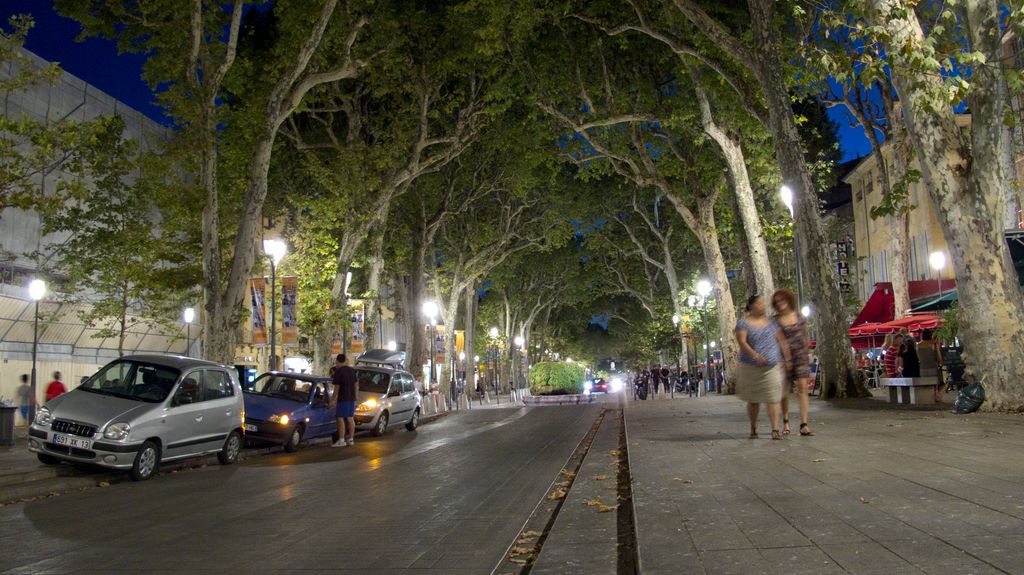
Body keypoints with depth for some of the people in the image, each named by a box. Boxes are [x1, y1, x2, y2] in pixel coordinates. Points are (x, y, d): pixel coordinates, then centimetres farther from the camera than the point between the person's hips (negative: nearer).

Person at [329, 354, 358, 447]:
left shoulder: (338, 372, -9)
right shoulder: (352, 370, 12)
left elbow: (337, 387, -11)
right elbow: (356, 384, 15)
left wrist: (333, 400, -6)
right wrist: (356, 396, 21)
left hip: (342, 398, -7)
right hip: (352, 398, 7)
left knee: (341, 418, -5)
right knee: (350, 418, 11)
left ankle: (341, 440, -8)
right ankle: (351, 439, 15)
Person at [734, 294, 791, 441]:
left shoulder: (771, 322, 10)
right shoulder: (743, 323, -2)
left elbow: (781, 341, 11)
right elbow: (741, 341, -16)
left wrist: (788, 359, 4)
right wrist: (754, 354, -30)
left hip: (772, 368, 2)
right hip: (751, 368, -2)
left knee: (773, 398, -8)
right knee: (753, 400, 8)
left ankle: (775, 430, -8)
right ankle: (753, 428, 24)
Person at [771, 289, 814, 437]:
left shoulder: (800, 318, 6)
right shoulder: (775, 321, -1)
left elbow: (805, 337, 16)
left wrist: (808, 354, 18)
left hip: (800, 355, 1)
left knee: (802, 388, -8)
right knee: (785, 391, 5)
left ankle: (804, 425, -10)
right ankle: (785, 423, 20)